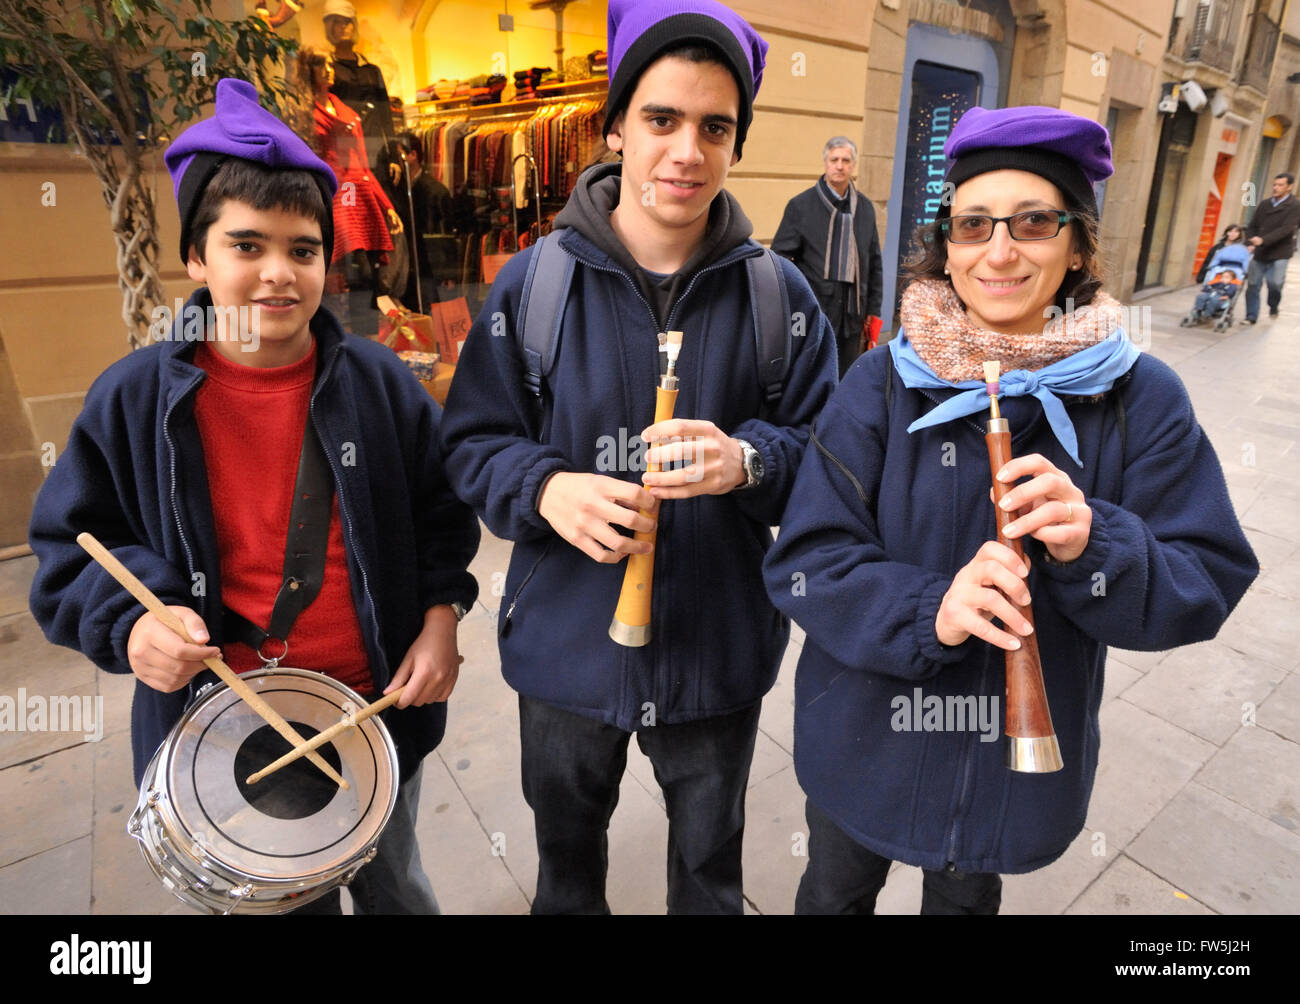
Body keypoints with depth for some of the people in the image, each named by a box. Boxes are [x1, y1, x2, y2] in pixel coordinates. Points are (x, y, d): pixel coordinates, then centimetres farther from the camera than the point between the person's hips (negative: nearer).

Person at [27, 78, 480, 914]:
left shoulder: (380, 382, -7)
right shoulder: (132, 400, -8)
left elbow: (442, 508, 3)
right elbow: (70, 546, 0)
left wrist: (440, 616, -7)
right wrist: (129, 620, -19)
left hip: (379, 708, 1)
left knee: (393, 886, 26)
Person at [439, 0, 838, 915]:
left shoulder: (777, 291, -6)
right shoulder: (535, 279, -8)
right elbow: (473, 442, -4)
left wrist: (748, 461, -26)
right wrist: (545, 488, -25)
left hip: (719, 645, 1)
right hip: (567, 641, 1)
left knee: (710, 868, 27)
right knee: (566, 853, 29)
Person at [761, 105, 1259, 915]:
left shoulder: (1141, 399, -10)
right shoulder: (885, 383, -14)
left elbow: (1209, 583, -9)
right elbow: (803, 562, -17)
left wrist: (1096, 545, -29)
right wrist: (927, 609, -33)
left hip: (1026, 754, 1)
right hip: (866, 746, -1)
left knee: (968, 896, 31)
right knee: (836, 893, 26)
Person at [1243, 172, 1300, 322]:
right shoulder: (1265, 204, 12)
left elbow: (1286, 229, -16)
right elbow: (1252, 226, 15)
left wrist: (1263, 240, -28)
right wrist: (1251, 243, -3)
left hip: (1279, 255, -5)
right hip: (1260, 253, 5)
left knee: (1274, 283, -14)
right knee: (1253, 285, 2)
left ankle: (1273, 308, 14)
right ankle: (1251, 316, 11)